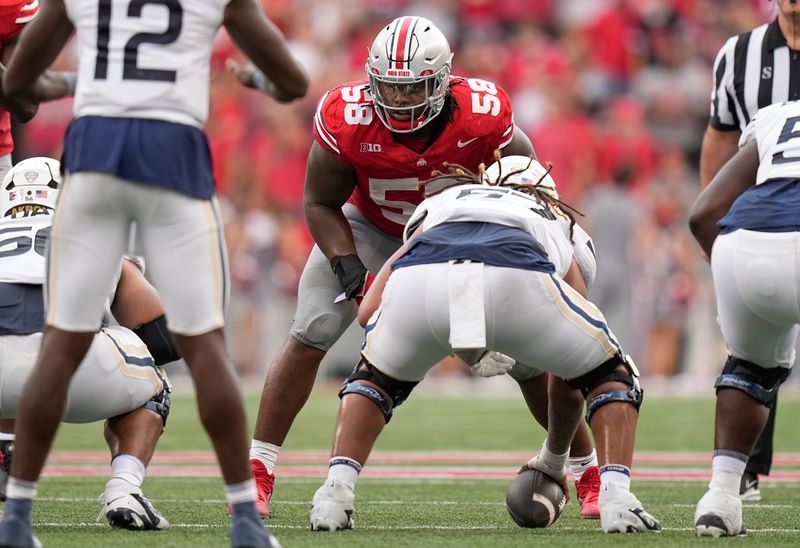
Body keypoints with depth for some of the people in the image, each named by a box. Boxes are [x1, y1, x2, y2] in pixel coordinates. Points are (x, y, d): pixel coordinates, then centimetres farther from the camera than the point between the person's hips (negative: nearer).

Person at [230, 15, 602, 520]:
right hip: (369, 228, 0)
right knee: (308, 340, -12)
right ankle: (257, 473, -3)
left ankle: (590, 474, 10)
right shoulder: (348, 120, -32)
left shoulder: (481, 118, -33)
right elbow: (321, 203, -15)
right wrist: (349, 268, -29)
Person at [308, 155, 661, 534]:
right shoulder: (557, 225, 42)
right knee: (611, 374, 26)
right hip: (516, 280, -1)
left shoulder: (437, 204, 43)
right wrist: (554, 461, 61)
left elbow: (368, 311, 28)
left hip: (418, 277, 1)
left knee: (377, 375, 33)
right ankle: (615, 495, 7)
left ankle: (336, 492, 13)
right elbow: (568, 382, 46)